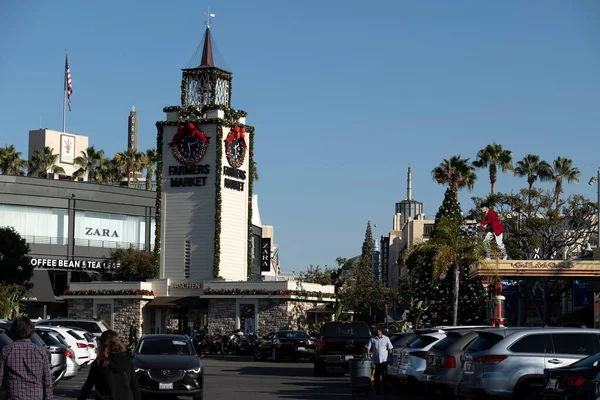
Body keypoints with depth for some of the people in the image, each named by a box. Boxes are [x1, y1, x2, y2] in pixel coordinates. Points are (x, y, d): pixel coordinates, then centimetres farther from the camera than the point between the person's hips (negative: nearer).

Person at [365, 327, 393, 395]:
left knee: (385, 376, -2)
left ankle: (385, 391, 4)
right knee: (377, 376, 5)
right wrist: (368, 357, -3)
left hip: (384, 360, -1)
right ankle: (377, 391, 14)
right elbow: (368, 348, 3)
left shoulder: (386, 339, 2)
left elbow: (390, 349, 4)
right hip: (376, 360, 1)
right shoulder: (372, 339, 3)